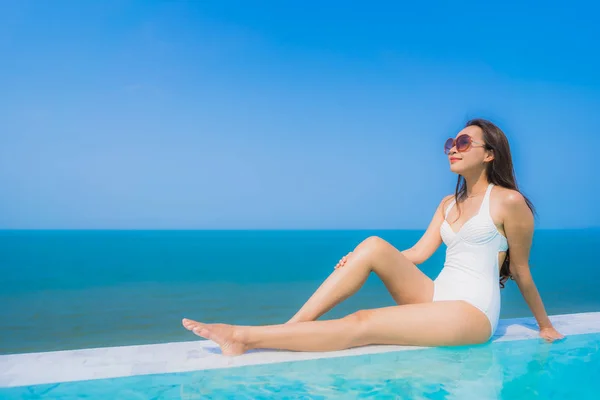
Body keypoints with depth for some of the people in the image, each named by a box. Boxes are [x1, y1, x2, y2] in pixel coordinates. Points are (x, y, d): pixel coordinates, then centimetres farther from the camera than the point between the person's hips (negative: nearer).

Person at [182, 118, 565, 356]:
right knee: (374, 245, -19)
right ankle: (290, 327, -22)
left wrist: (545, 324, 13)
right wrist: (360, 262, -4)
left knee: (363, 325, -25)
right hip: (436, 297, 6)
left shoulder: (509, 202, -5)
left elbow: (522, 272, 3)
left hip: (472, 312, -6)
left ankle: (247, 336, -26)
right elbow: (418, 253, 7)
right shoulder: (450, 203, 16)